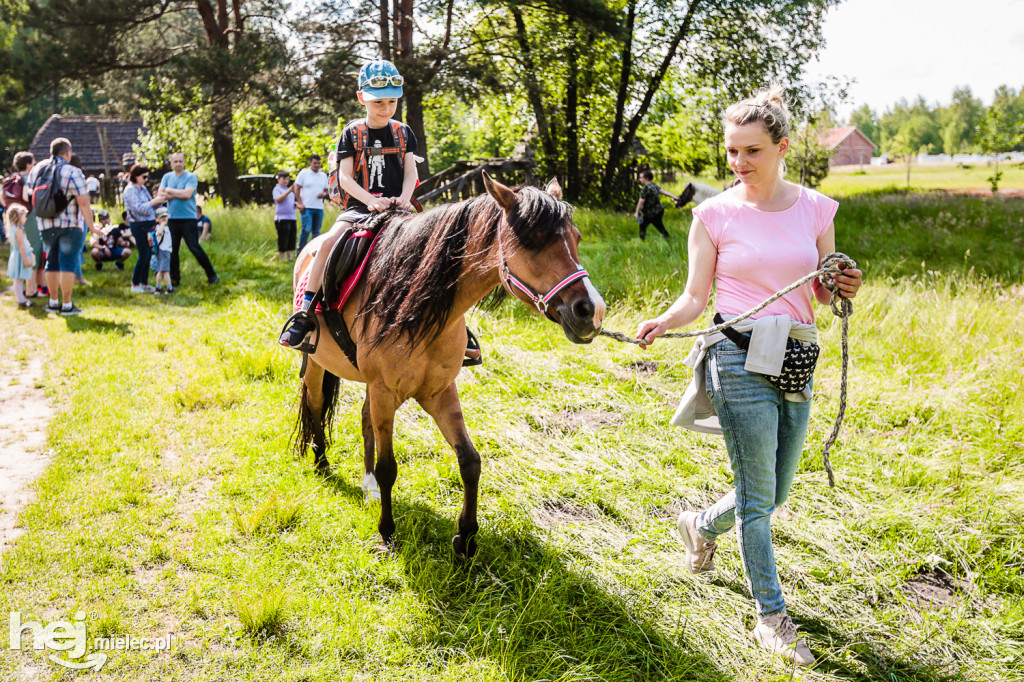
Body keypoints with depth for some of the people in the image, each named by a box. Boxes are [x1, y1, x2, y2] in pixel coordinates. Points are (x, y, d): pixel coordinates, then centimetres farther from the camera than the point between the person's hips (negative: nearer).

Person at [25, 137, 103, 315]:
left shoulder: (36, 170, 7)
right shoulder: (73, 173, -13)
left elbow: (31, 196, 16)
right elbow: (83, 203, -16)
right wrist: (92, 227, -11)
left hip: (46, 225, 6)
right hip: (71, 225, -6)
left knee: (52, 262, 16)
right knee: (68, 263, -2)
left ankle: (53, 301, 22)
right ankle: (67, 305, 0)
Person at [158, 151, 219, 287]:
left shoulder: (191, 177, -3)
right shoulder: (167, 177, 11)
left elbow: (187, 194, -18)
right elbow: (160, 194, 0)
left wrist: (170, 191, -8)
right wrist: (178, 194, -13)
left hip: (188, 218, -5)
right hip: (172, 219, 5)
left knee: (195, 248, -7)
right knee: (172, 250, 7)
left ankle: (212, 275, 4)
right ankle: (174, 279, 18)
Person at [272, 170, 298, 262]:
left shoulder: (289, 190, 21)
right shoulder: (277, 189, -1)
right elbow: (278, 199, -20)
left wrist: (295, 204, 7)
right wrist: (289, 190, -26)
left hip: (292, 217, 7)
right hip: (282, 218, -7)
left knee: (291, 241, 8)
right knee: (283, 241, -6)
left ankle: (290, 258, 14)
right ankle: (281, 260, 0)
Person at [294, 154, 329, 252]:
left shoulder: (323, 175, 15)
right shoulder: (303, 173, 2)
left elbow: (326, 190, 21)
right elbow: (297, 188, 0)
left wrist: (324, 194, -4)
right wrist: (300, 203, -9)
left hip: (319, 207, 5)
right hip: (306, 207, -5)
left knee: (316, 231, 5)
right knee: (306, 230, -12)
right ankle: (300, 251, -3)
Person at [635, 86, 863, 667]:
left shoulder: (816, 209, 6)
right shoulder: (715, 215, -2)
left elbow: (822, 293, 14)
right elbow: (695, 296, 0)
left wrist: (845, 288, -8)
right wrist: (663, 322, -20)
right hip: (740, 360, -4)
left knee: (777, 493, 16)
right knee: (758, 497, 2)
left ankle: (702, 525, 45)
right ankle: (773, 618, 18)